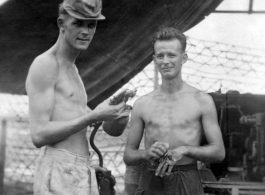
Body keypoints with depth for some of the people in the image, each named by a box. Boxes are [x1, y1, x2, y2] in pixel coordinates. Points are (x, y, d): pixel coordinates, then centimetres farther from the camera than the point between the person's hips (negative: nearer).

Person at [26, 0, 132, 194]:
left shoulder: (72, 70, 22)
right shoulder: (45, 64, -6)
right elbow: (39, 135, -14)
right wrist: (94, 116, -17)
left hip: (82, 176, 9)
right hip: (59, 176, -9)